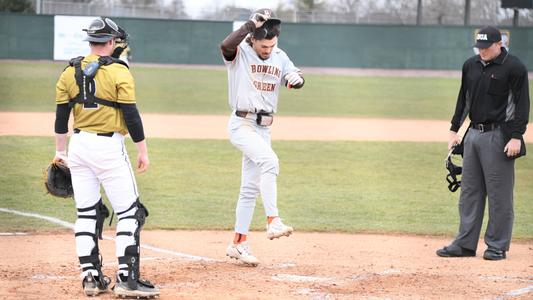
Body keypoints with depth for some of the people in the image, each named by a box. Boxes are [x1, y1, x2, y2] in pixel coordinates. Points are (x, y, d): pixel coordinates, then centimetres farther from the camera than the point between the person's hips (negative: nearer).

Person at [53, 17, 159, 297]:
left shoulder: (70, 72, 5)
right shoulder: (118, 71, -9)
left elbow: (61, 115, 9)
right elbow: (131, 114, -11)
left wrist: (60, 150, 17)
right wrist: (142, 150, -5)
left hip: (78, 145, 6)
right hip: (109, 148, -6)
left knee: (86, 213, 11)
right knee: (129, 213, -1)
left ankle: (91, 277, 9)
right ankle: (126, 279, -8)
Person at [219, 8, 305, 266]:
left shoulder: (280, 57, 8)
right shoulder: (240, 53, -10)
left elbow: (295, 79, 1)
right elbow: (225, 45, -32)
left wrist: (296, 78, -22)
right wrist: (252, 23, -29)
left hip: (263, 128, 7)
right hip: (242, 125, -7)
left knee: (251, 188, 10)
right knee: (269, 161, -30)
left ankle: (238, 244, 18)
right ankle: (273, 221, -33)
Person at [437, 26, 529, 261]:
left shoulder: (513, 67, -9)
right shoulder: (471, 65, 11)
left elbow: (522, 104, -10)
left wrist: (516, 136, -17)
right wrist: (454, 130, 17)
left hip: (498, 136, -7)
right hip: (473, 134, 7)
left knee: (499, 193, -2)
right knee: (469, 191, 9)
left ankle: (497, 246, 4)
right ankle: (465, 244, 14)